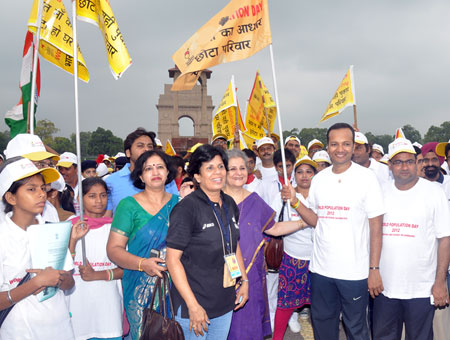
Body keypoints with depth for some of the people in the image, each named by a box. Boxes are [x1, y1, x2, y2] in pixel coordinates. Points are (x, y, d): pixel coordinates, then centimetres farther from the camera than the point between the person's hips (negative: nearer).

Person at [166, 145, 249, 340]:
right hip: (193, 305, -6)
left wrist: (244, 280, 14)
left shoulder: (230, 204, 6)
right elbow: (173, 259, -17)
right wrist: (193, 305, -19)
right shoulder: (187, 208, -16)